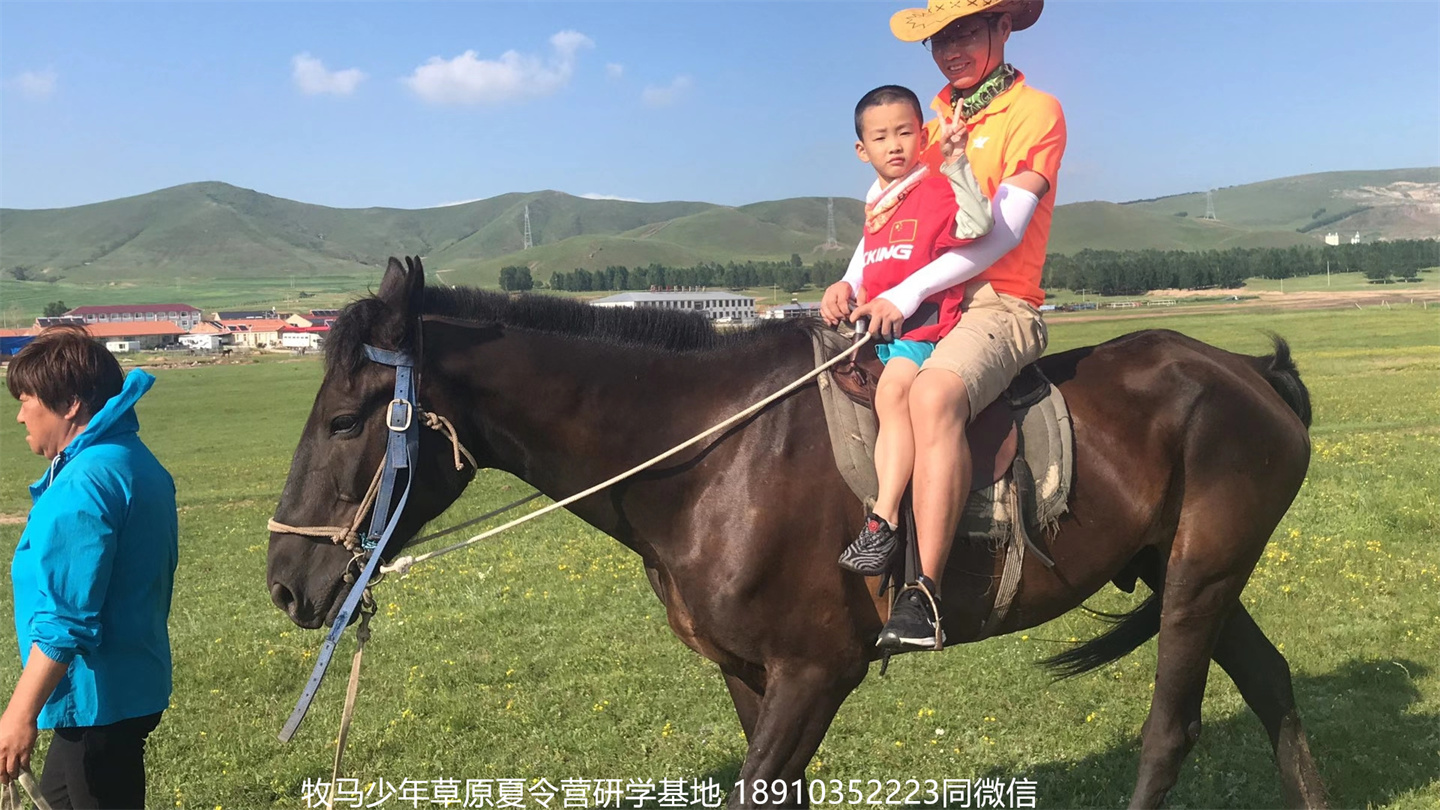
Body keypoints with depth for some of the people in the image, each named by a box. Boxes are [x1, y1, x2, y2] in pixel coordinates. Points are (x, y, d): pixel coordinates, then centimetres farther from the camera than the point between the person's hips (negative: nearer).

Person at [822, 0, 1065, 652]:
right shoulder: (934, 124, 21)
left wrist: (907, 293, -23)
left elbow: (1004, 231, -14)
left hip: (999, 305, -8)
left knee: (934, 393, -37)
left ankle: (922, 598, -40)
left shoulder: (1035, 111, 0)